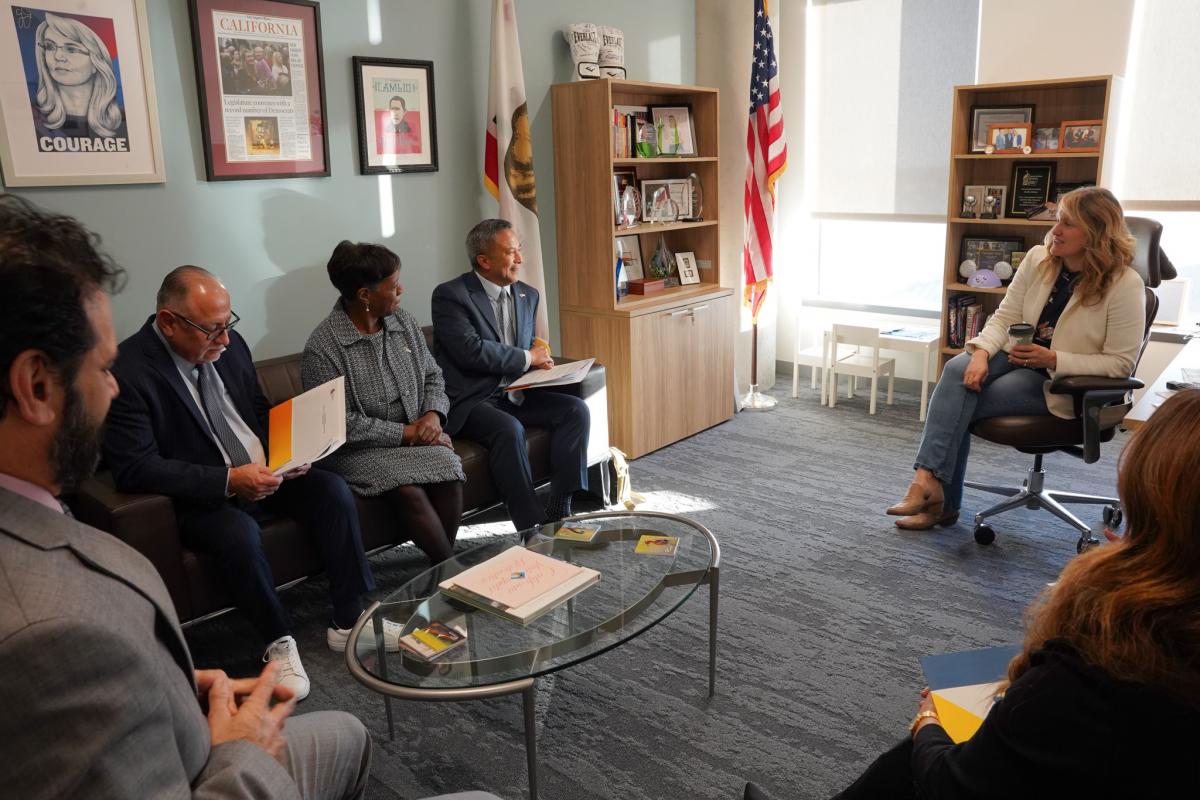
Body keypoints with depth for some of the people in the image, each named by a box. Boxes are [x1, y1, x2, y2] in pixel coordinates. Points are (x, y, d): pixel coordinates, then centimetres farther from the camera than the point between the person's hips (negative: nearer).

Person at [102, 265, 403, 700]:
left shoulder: (228, 344, 1)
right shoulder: (129, 371, -18)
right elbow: (137, 467, -22)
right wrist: (229, 480, -29)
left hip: (263, 471, 6)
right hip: (200, 496, -6)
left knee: (333, 490, -14)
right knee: (240, 533, -34)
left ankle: (347, 620, -3)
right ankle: (279, 641, -9)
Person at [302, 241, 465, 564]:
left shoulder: (404, 322, 6)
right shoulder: (322, 347, -13)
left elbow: (432, 376, 14)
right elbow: (341, 424, -16)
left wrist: (433, 415, -7)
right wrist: (406, 432, -16)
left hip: (416, 437, 5)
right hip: (358, 449, -5)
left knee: (448, 465, -26)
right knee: (408, 489, -31)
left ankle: (442, 564, -10)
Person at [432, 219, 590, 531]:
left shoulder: (527, 295, 12)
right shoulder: (450, 295, -10)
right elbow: (471, 350, -22)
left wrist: (540, 359, -5)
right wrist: (527, 358, -12)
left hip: (515, 393, 7)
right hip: (469, 400, -7)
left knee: (576, 409, -12)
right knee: (509, 429, -35)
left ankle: (560, 509, -12)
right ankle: (533, 526, -25)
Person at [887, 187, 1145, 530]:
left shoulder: (1125, 285, -15)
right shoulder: (1038, 259, -1)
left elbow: (1120, 363, -14)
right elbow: (1004, 316, 1)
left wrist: (1052, 359, -25)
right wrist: (982, 352, -20)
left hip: (1062, 384, -5)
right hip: (1017, 354, 5)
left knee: (959, 404, -25)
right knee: (957, 369, -28)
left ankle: (942, 500, -12)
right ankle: (928, 478, -30)